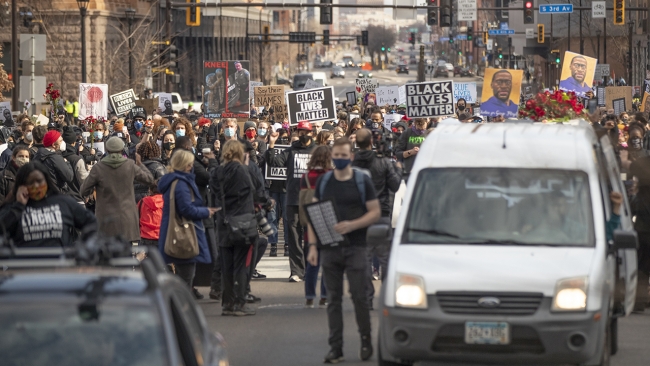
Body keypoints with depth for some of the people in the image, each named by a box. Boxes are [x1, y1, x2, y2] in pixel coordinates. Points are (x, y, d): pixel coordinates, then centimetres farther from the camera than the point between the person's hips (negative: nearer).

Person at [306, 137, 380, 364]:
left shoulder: (362, 181, 1)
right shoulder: (323, 182, 10)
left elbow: (375, 212, -2)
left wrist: (351, 225, -17)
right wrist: (312, 245, 2)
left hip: (355, 247, -3)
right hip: (330, 248, 3)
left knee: (359, 296, -4)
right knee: (333, 299, 4)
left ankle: (366, 340, 13)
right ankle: (335, 348, 7)